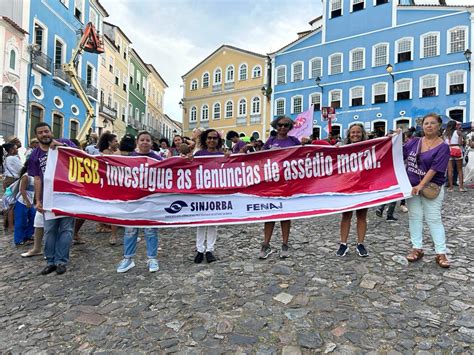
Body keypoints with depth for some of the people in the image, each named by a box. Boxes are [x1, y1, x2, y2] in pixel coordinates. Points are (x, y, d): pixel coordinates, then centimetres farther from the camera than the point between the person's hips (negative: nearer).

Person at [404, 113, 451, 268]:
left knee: (434, 219, 0)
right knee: (414, 217, 8)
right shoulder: (414, 142, 5)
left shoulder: (443, 147, -8)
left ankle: (441, 253, 9)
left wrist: (420, 186, -22)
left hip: (431, 188, -4)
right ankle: (417, 249, 18)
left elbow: (434, 169, -16)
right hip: (412, 186, 4)